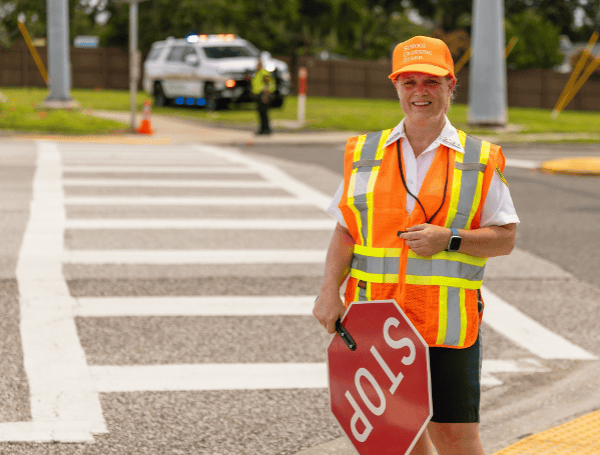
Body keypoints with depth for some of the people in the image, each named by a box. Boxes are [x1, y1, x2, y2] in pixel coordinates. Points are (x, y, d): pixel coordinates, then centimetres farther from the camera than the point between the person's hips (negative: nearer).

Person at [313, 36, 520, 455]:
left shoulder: (480, 160, 2)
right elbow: (346, 231, 10)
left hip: (447, 323, -3)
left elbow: (506, 237, 2)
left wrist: (449, 239, -15)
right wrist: (330, 291, -4)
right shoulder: (365, 154, 9)